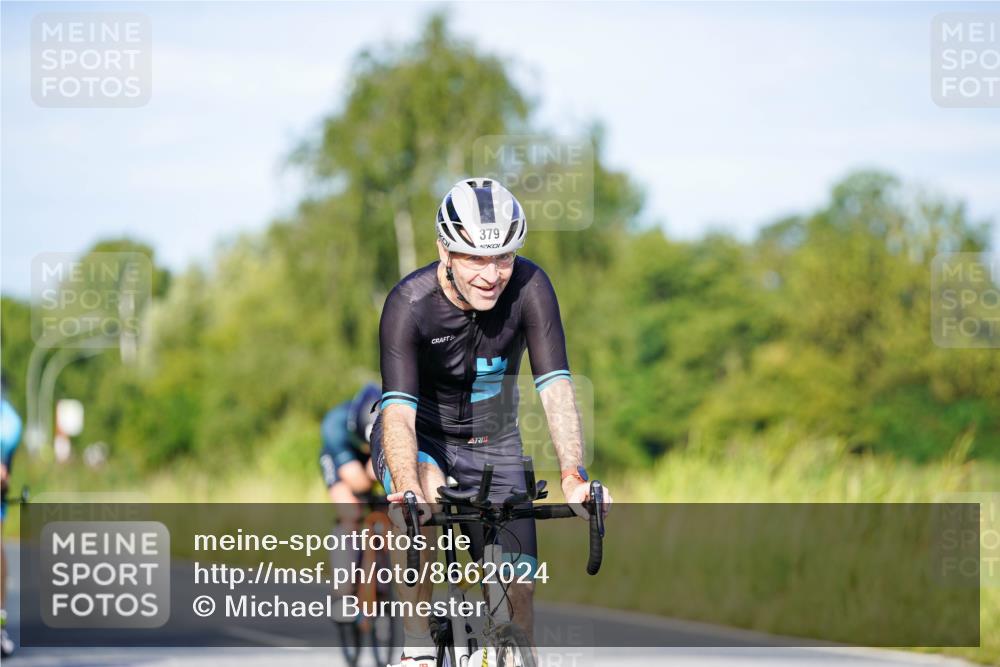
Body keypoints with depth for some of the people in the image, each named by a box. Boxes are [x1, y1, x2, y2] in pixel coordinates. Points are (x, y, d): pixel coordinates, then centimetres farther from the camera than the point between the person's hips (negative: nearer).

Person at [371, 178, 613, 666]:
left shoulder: (529, 286, -22)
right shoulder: (409, 303, -27)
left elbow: (555, 386, -29)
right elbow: (398, 410, -36)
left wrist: (573, 476, -44)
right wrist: (409, 491, -54)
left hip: (493, 444, 3)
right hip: (420, 438, -2)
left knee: (517, 589, -8)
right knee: (430, 495, -36)